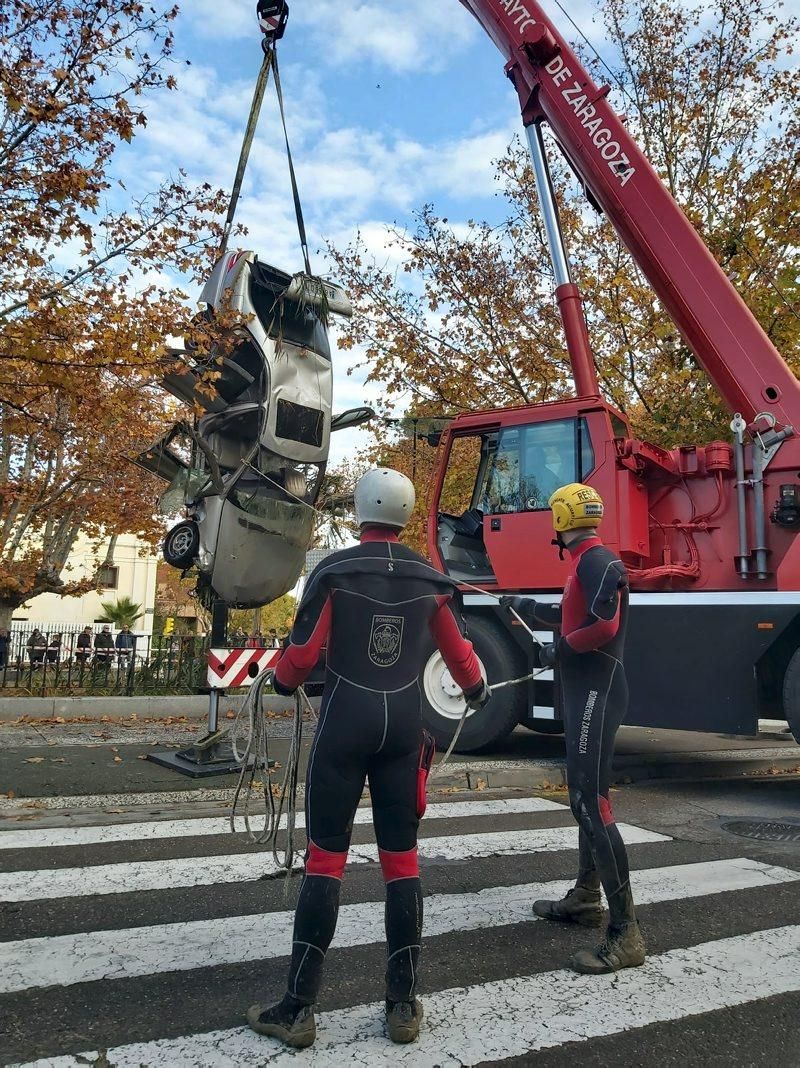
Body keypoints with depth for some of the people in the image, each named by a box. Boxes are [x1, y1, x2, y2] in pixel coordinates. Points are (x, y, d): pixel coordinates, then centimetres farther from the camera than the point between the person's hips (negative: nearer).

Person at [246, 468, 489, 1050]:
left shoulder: (334, 572, -8)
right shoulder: (430, 580, 3)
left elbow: (302, 652, -7)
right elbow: (458, 651, 14)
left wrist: (283, 681, 16)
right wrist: (478, 692, 34)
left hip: (344, 724, -3)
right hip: (403, 727, 3)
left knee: (325, 858, 5)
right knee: (401, 861, 10)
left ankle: (299, 1008, 11)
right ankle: (403, 1005, 18)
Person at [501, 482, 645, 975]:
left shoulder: (597, 560, -14)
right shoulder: (588, 563, 17)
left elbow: (604, 624, -27)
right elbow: (573, 616, 30)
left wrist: (559, 651, -13)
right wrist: (527, 607, 42)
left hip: (597, 693, -11)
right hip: (587, 692, 11)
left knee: (592, 802, -13)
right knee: (584, 795, 18)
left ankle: (626, 934, -10)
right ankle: (586, 898, 31)